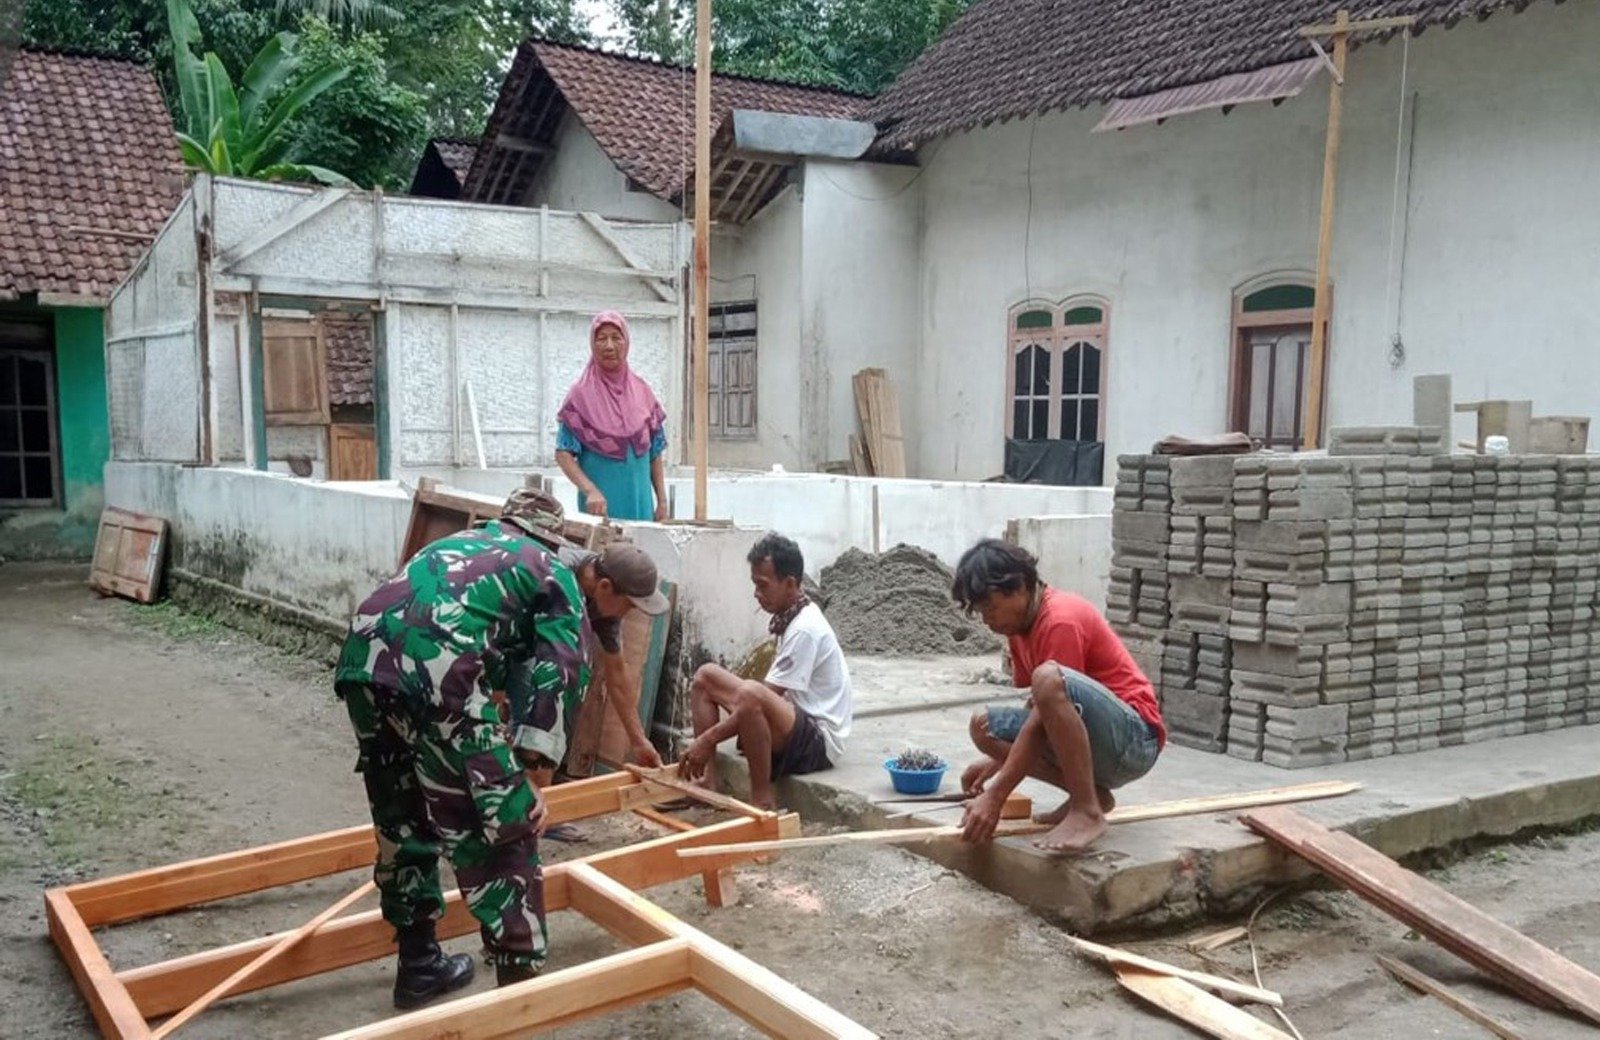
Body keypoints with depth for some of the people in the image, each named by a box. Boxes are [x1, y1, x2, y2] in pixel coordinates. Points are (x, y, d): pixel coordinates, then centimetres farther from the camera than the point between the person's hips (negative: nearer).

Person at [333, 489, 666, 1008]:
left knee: (402, 822, 22)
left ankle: (419, 964, 34)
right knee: (501, 831, 1)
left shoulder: (492, 542, 33)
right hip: (433, 672, -8)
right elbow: (555, 682, -1)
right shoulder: (562, 584, 10)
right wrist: (531, 783, 3)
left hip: (362, 660, 9)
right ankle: (520, 979, 4)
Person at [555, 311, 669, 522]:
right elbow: (563, 453, -6)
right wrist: (590, 490, -21)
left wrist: (662, 500, 4)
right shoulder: (581, 394, -2)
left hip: (640, 502, 3)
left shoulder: (642, 393, 8)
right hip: (600, 504, -3)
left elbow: (655, 452, 11)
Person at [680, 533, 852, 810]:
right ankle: (707, 780, -1)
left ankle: (762, 799, -21)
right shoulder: (789, 618, 9)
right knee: (706, 675, 6)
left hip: (819, 743, -10)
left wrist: (707, 740, -18)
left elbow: (767, 697, -21)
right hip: (797, 728, 10)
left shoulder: (805, 629, -20)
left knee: (750, 694, -38)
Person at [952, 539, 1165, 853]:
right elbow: (1040, 705, 18)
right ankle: (1089, 792, 1)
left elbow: (1047, 706, -24)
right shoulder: (1020, 622, 9)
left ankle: (1087, 811, -23)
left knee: (1049, 679, -35)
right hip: (1095, 743, 10)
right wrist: (997, 758, 6)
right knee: (985, 726, 1)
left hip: (1133, 740, -10)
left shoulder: (1060, 621, -20)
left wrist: (995, 796, -25)